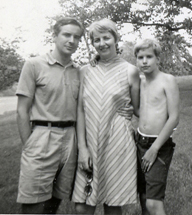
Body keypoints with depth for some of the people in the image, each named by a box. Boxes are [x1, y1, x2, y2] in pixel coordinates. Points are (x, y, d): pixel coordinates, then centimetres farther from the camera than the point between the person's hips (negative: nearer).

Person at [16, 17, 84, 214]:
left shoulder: (77, 72, 11)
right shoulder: (34, 65, -3)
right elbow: (22, 111, -4)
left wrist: (79, 144, 9)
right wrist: (28, 147, -8)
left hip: (70, 140, 5)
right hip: (42, 138, -4)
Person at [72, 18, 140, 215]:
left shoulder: (130, 71, 2)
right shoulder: (86, 71, 8)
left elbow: (137, 109, 9)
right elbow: (80, 110, 5)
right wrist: (82, 147, -1)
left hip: (118, 142, -2)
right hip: (90, 143, 2)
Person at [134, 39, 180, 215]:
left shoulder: (167, 80, -10)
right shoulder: (139, 81, 8)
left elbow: (174, 118, -15)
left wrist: (154, 149, -13)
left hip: (160, 146, -6)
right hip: (141, 143, 6)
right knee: (143, 197, 13)